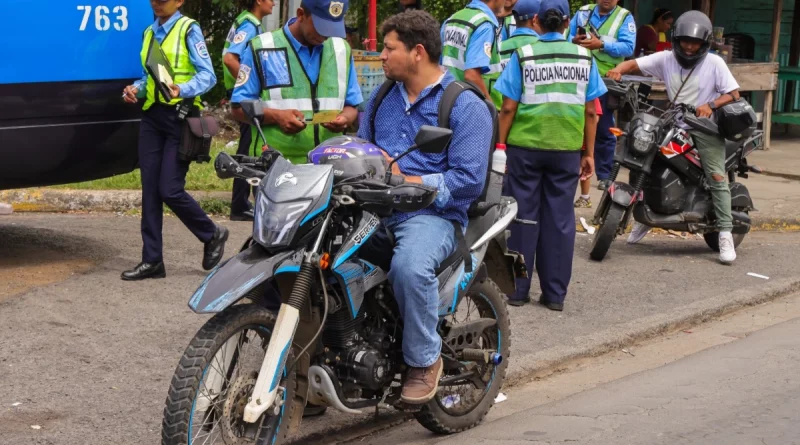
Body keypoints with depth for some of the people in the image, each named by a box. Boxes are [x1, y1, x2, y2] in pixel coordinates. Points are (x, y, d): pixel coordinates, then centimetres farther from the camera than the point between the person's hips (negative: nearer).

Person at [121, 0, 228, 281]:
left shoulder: (188, 29, -4)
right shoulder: (149, 33, 16)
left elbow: (208, 75, -11)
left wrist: (182, 90, -29)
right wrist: (136, 89, 1)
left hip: (180, 117, -7)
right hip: (151, 116, 7)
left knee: (170, 190, -8)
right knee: (150, 190, 3)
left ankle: (212, 236, 15)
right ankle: (152, 260, 8)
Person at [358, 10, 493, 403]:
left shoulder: (465, 106, -2)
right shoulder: (381, 98, 21)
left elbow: (469, 180, -10)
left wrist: (405, 182, -17)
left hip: (431, 213, -6)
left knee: (410, 265, -38)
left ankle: (424, 359, -16)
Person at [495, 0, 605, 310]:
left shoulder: (524, 55, -4)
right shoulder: (583, 56, 2)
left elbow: (509, 107, -7)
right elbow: (590, 111, 3)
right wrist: (588, 153, 10)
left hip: (526, 145, -1)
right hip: (567, 148, 2)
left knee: (523, 217, 7)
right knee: (560, 218, 7)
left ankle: (517, 289, 10)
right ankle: (555, 293, 11)